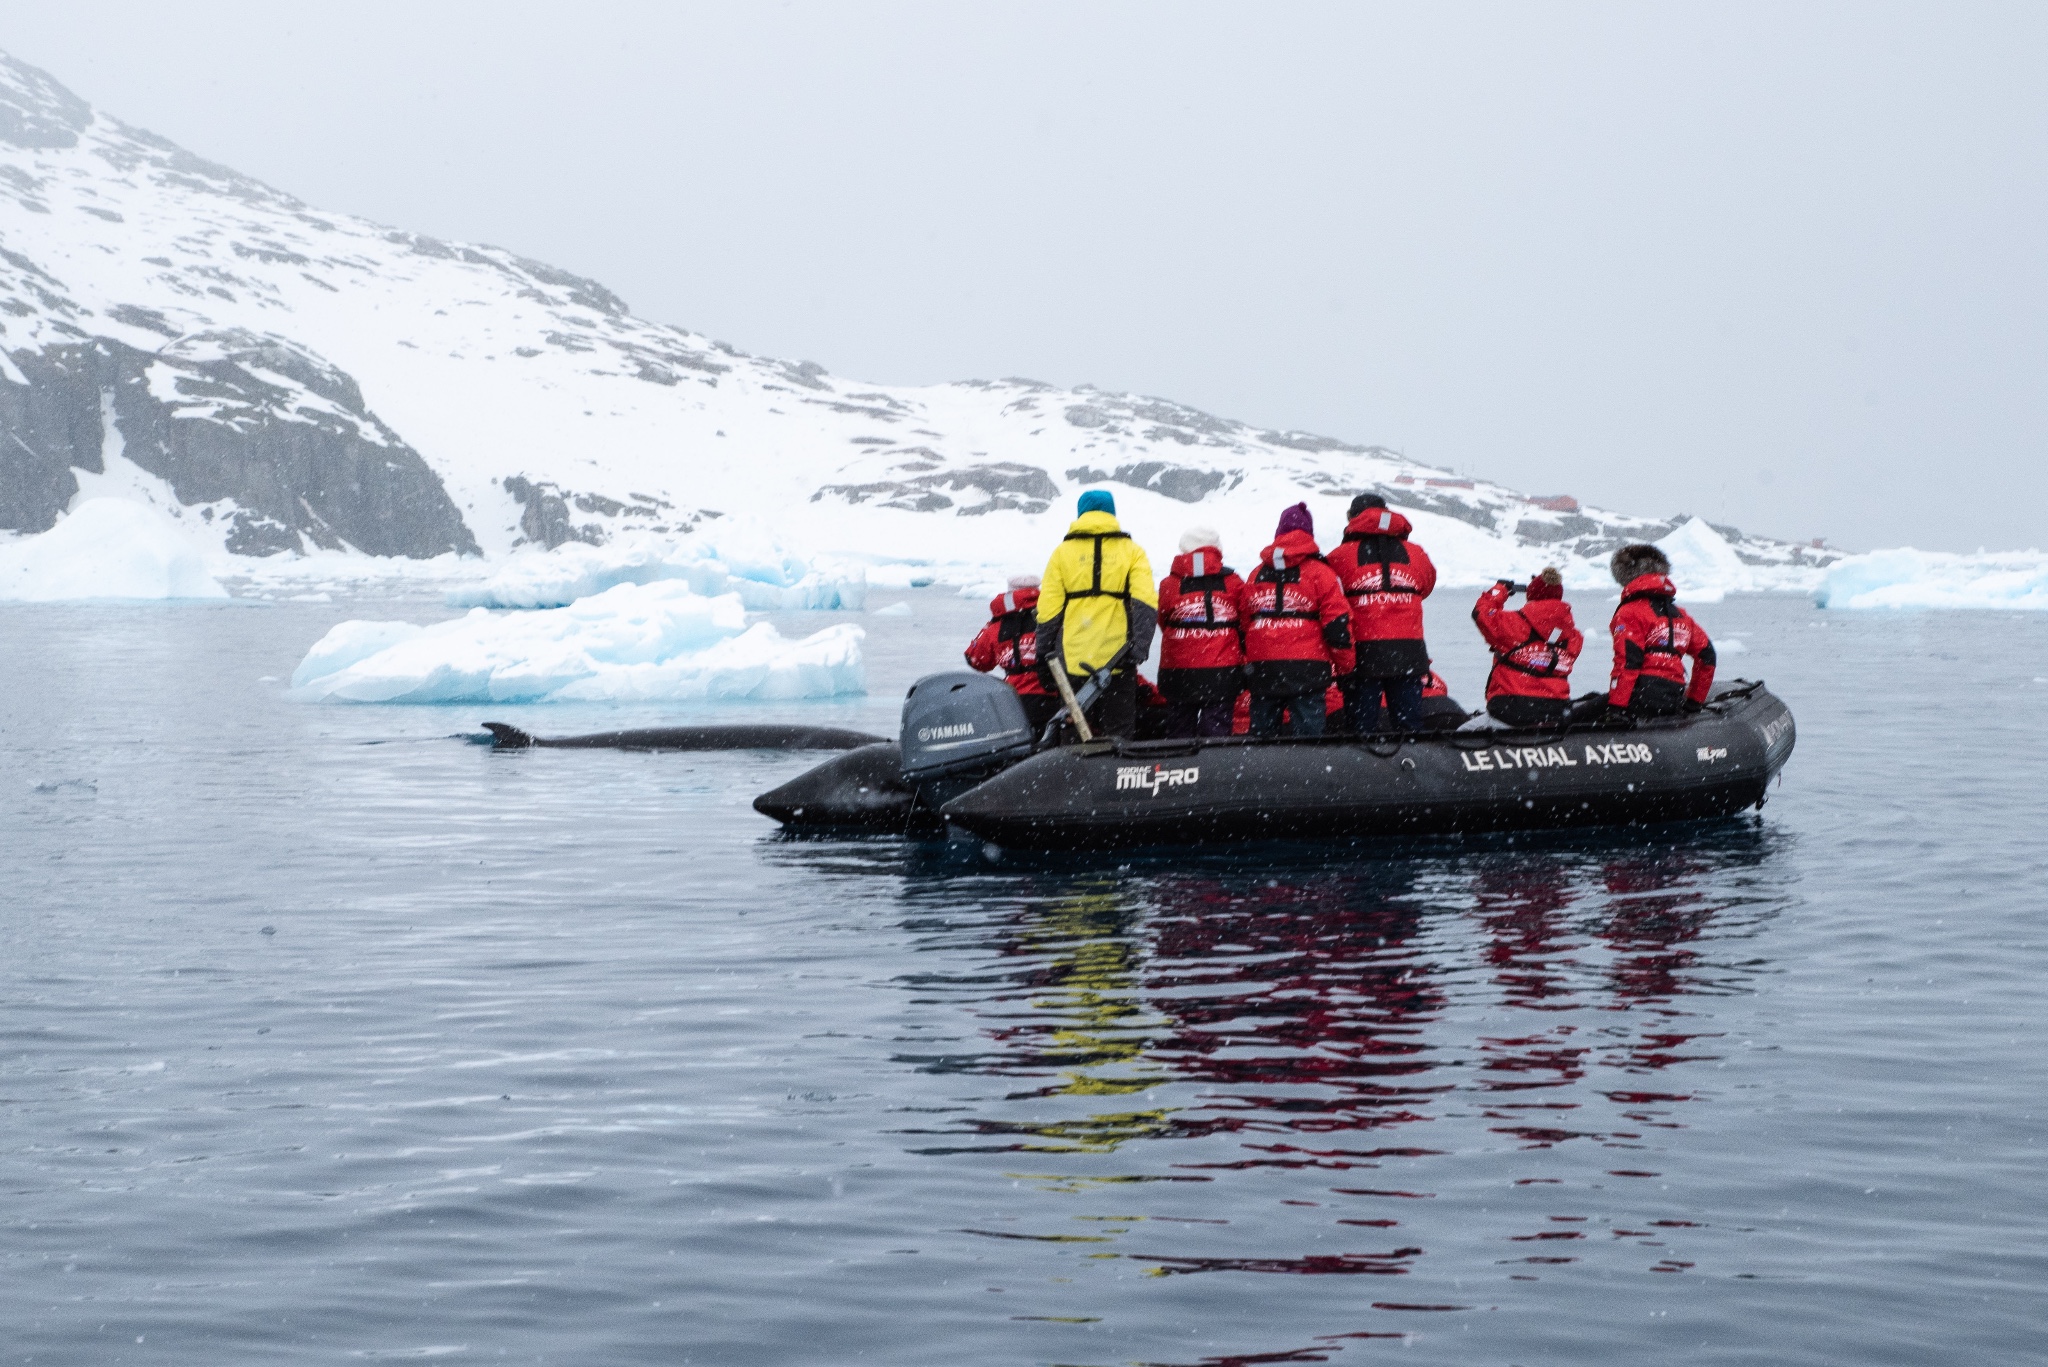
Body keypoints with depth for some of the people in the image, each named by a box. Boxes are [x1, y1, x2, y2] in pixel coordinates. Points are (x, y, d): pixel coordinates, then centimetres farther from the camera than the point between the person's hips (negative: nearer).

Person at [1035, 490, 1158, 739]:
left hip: (1073, 660, 0)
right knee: (1119, 734, 4)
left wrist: (1044, 654, 11)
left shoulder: (1062, 552, 8)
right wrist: (1139, 647, -12)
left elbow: (1048, 609, 4)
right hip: (1118, 659, 0)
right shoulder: (1132, 552, 7)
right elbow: (1145, 603, -7)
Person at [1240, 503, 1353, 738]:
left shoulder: (1257, 575, 11)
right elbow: (1337, 622, -4)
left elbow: (1243, 624, 14)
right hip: (1307, 670, -4)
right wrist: (1344, 666, 7)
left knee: (1262, 735, 9)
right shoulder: (1319, 573, -1)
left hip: (1262, 670, 4)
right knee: (1306, 738, -5)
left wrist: (1247, 662, 23)